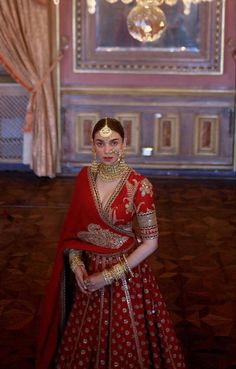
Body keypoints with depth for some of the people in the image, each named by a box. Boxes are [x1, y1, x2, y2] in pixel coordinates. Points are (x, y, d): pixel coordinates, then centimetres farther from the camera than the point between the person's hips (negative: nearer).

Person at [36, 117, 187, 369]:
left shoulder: (139, 186, -17)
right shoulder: (84, 177, -3)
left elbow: (150, 242, -14)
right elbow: (73, 227, 7)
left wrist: (109, 275, -15)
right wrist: (75, 262, -8)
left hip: (126, 276, -4)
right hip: (89, 274, 4)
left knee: (124, 346, 11)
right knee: (84, 344, 17)